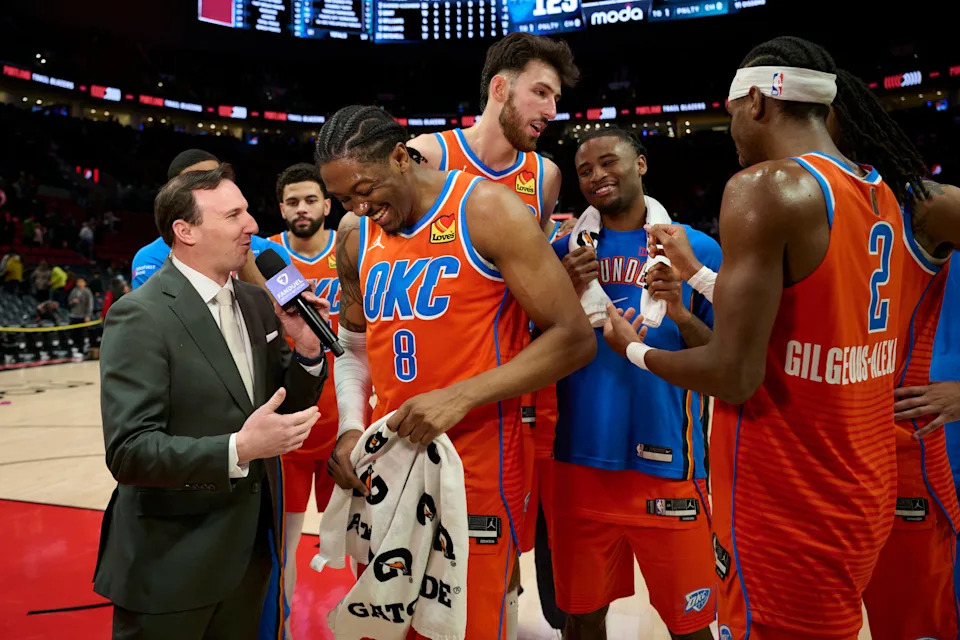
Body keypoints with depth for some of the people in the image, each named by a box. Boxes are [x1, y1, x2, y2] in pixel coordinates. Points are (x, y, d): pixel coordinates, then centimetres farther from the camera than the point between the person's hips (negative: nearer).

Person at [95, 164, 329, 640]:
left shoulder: (257, 303, 5)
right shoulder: (139, 316, -17)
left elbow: (287, 406, 9)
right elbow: (128, 452, -22)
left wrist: (307, 349, -10)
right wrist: (238, 449, -32)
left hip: (251, 546, 7)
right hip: (172, 562, -6)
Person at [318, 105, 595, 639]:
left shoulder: (487, 209, -12)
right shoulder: (355, 235, 6)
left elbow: (574, 338, -14)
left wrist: (460, 397, -22)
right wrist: (352, 428, -1)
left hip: (476, 470, -5)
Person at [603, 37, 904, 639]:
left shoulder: (765, 186, -19)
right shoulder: (883, 196, 7)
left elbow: (735, 376, -22)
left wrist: (634, 349, -4)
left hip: (788, 505, -8)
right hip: (865, 492, 8)